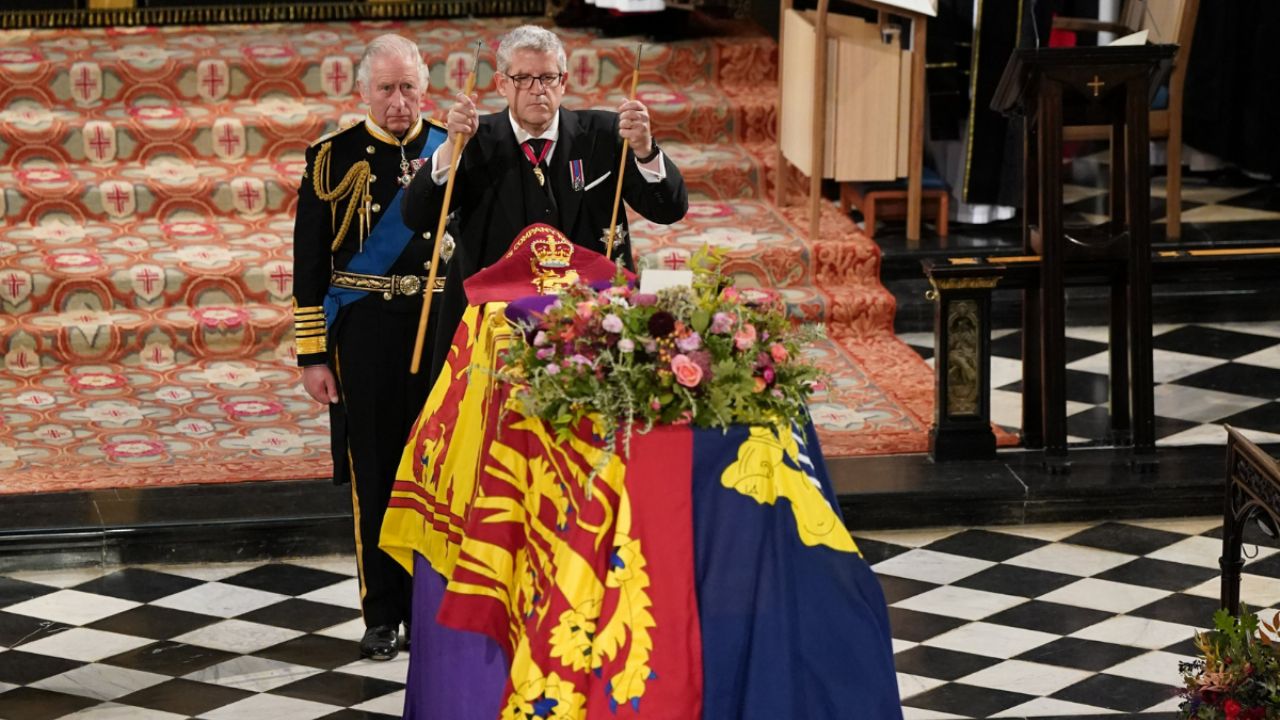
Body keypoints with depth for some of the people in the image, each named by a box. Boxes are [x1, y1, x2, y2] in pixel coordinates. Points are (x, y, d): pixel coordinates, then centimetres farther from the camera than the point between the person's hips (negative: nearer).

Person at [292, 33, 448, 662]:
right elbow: (310, 264, 1)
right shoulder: (333, 158, 0)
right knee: (374, 474, 4)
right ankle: (382, 615, 13)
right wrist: (312, 355, -3)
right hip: (365, 334, -1)